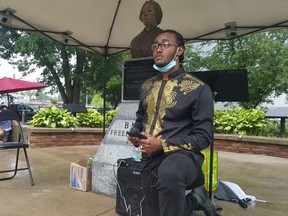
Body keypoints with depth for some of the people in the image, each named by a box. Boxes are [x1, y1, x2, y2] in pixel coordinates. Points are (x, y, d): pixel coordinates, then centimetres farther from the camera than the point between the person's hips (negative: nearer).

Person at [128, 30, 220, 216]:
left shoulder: (198, 89, -9)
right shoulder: (147, 86, 9)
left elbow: (204, 136, -12)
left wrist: (163, 144, -20)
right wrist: (134, 134, 1)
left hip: (181, 155, -6)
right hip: (150, 160, 7)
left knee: (168, 173, -41)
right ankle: (194, 200, 35)